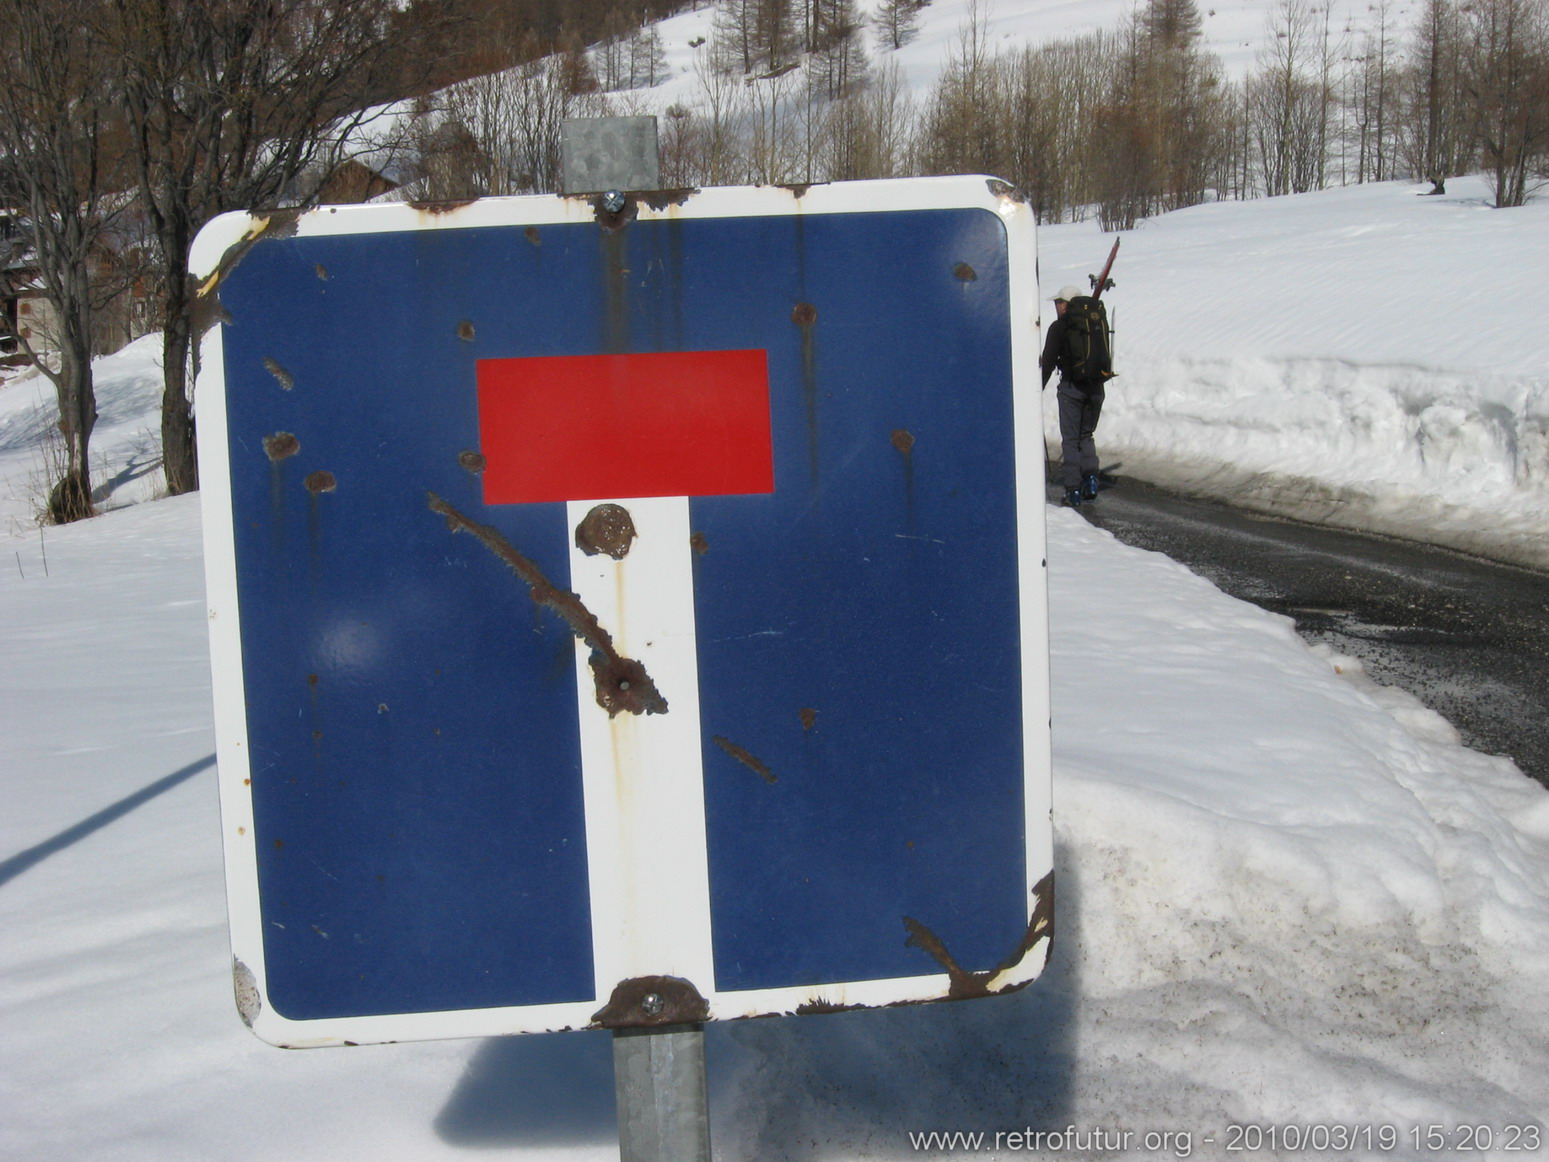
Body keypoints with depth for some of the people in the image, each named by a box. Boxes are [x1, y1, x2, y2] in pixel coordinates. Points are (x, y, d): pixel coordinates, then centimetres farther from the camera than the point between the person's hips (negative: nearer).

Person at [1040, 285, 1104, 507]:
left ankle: (1073, 490, 0)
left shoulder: (1058, 327, -5)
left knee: (1070, 439, 3)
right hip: (1095, 387, 4)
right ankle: (1090, 478, 3)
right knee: (1086, 435, 19)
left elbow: (1048, 362, -6)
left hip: (1071, 387, -4)